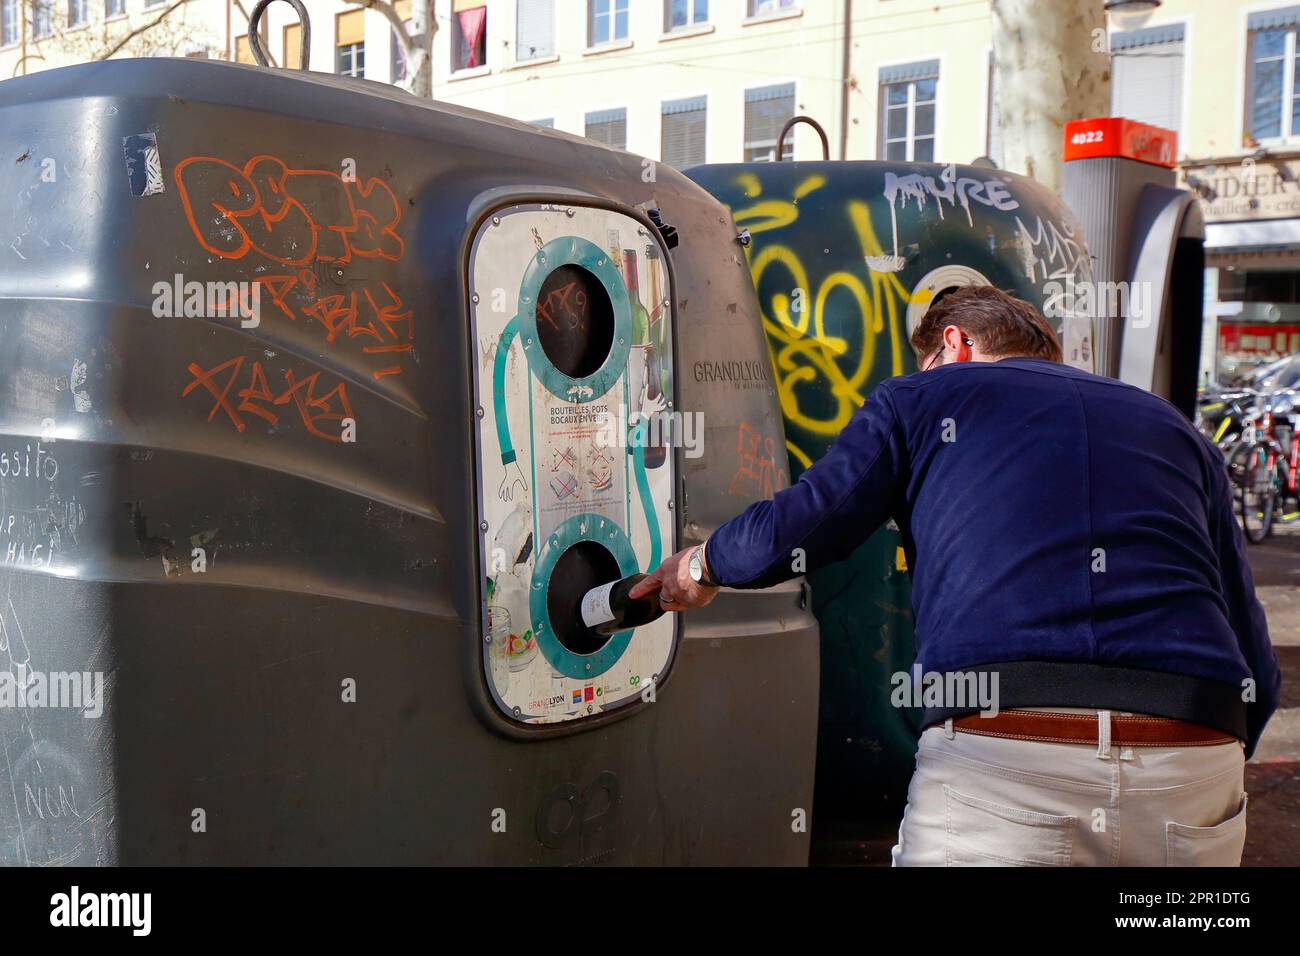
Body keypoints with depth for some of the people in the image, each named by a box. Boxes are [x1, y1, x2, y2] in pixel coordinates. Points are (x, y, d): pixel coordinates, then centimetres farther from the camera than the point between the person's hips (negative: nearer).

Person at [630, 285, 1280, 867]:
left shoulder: (921, 396, 16)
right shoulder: (1176, 429, 25)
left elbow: (792, 534, 4)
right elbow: (1257, 667, 20)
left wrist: (704, 564, 26)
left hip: (994, 763, -4)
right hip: (1195, 779, 5)